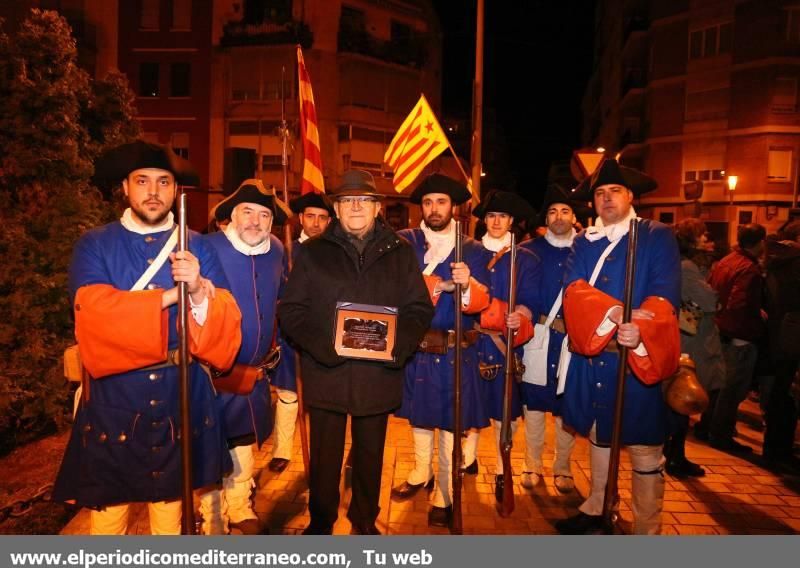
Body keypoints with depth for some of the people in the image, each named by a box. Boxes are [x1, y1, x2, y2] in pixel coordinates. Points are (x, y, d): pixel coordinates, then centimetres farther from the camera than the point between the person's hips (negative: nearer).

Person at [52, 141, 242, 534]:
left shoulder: (198, 248, 0)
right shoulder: (93, 246, -1)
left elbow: (225, 324, -8)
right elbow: (95, 312, -17)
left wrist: (199, 292, -28)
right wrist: (171, 295, -15)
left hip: (180, 403, 1)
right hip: (113, 405, 0)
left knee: (171, 505, 16)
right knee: (107, 512, 13)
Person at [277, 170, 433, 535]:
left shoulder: (400, 252, 6)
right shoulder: (312, 252, 4)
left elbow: (419, 308, 3)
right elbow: (291, 310, -2)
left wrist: (399, 344, -16)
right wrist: (324, 345, -18)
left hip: (379, 374, 1)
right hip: (326, 372, -1)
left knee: (371, 454, 17)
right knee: (325, 455, 12)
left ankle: (365, 521, 39)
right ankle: (320, 522, 35)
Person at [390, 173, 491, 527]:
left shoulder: (474, 251, -2)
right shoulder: (404, 242, 1)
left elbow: (481, 304, -10)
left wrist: (467, 285, -30)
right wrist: (440, 285, -21)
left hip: (455, 352, -2)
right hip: (414, 346, 2)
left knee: (451, 423, 5)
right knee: (418, 415, 19)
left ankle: (444, 497, 22)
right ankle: (421, 475, 41)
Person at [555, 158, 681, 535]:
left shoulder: (657, 237, -2)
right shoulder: (584, 242, 10)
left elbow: (665, 296, -13)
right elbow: (573, 289, -7)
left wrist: (640, 330, -33)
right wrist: (613, 312, -25)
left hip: (639, 358, -4)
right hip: (591, 355, 5)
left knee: (644, 450, 3)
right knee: (598, 435, 19)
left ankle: (646, 531, 18)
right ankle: (596, 509, 37)